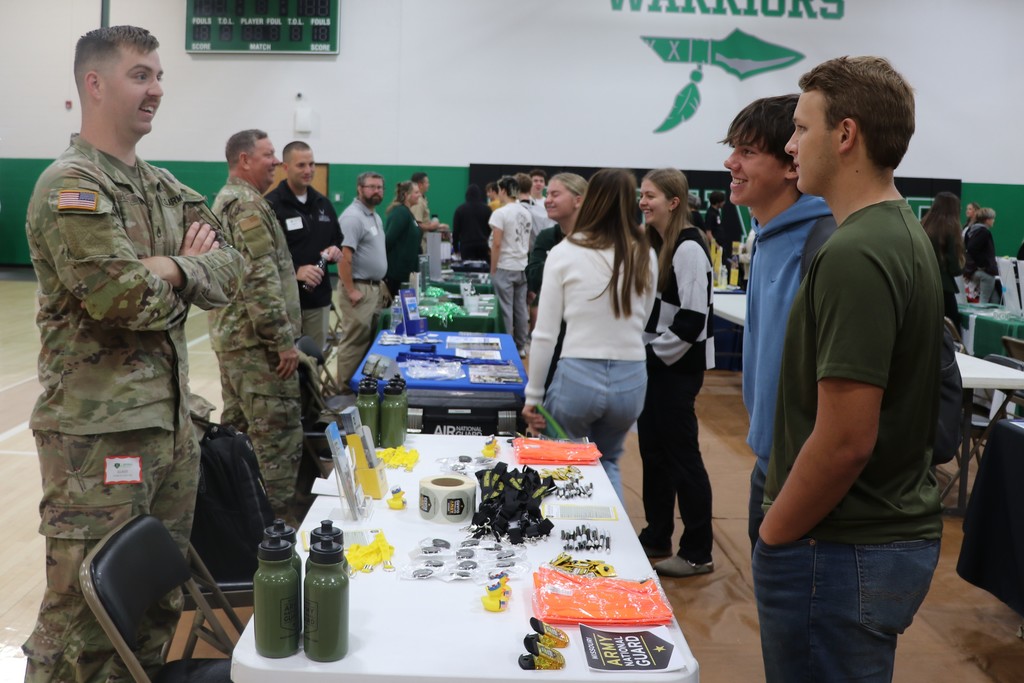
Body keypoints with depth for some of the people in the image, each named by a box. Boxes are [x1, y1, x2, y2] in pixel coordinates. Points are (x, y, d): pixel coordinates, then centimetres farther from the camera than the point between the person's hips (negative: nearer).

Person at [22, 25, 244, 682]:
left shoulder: (162, 186, 14)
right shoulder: (70, 186, -11)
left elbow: (229, 270, 6)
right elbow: (128, 299, -21)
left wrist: (168, 270, -11)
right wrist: (187, 267, -4)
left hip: (171, 417, 8)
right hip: (98, 430, -8)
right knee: (87, 603, -1)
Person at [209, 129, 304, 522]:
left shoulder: (225, 200, 19)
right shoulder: (248, 205, -15)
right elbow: (261, 280, -22)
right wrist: (284, 340, -21)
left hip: (232, 336, 11)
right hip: (257, 341, -11)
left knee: (238, 427, 16)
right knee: (278, 430, -7)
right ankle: (278, 514, -3)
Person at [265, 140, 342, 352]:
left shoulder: (323, 203, 15)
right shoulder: (271, 204, -8)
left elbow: (338, 240, 24)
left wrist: (335, 251, 0)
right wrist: (295, 271, -25)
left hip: (319, 298, 6)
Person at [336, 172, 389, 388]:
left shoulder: (375, 216, 16)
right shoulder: (353, 216, -16)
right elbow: (344, 257, -23)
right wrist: (351, 290, -23)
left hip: (374, 287, 10)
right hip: (359, 288, -10)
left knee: (369, 338, 13)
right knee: (355, 341, -7)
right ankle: (346, 387, 0)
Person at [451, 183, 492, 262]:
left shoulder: (460, 209, 2)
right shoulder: (486, 209, 3)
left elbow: (456, 230, 3)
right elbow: (491, 229, 4)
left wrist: (456, 248, 11)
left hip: (466, 246, -1)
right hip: (483, 246, 1)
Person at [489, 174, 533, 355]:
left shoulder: (500, 213, -12)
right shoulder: (526, 213, 8)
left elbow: (496, 244, -13)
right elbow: (528, 242, 13)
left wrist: (493, 270, -7)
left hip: (505, 267, -6)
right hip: (522, 267, 6)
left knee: (505, 310, -1)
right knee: (520, 308, 10)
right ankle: (520, 346, 17)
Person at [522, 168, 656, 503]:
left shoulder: (565, 253, -5)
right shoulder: (645, 256, 3)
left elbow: (545, 334, -5)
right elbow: (640, 321, 12)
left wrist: (533, 395, 3)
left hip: (577, 375, -3)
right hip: (631, 379, 3)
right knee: (608, 463, 26)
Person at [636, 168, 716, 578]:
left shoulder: (689, 248, -16)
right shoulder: (653, 243, 11)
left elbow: (692, 317, -21)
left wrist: (657, 353, -14)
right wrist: (641, 349, 8)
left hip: (677, 364, -9)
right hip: (652, 361, 9)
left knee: (681, 455, -3)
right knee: (652, 450, 14)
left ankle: (697, 552, 8)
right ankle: (657, 537, 26)